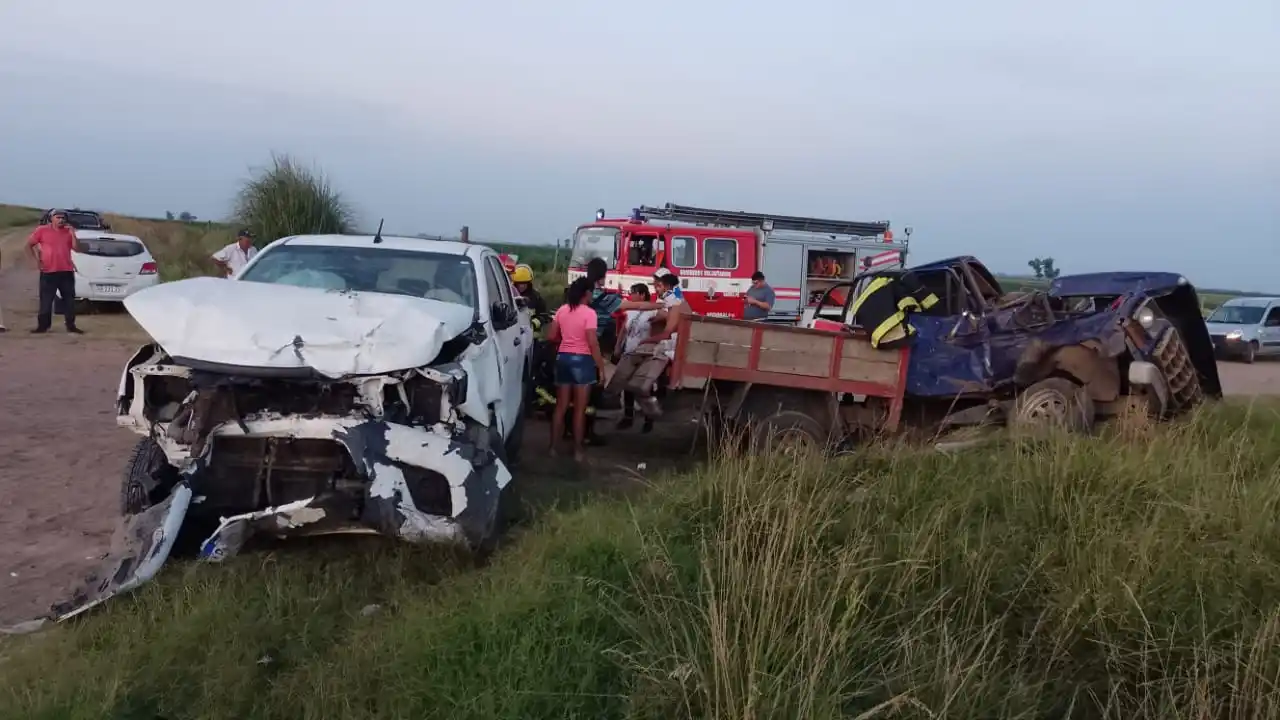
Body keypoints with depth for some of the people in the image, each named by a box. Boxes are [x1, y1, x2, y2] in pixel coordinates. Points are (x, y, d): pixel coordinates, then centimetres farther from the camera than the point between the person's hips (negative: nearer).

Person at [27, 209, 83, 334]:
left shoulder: (68, 232, 8)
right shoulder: (42, 230, 0)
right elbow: (29, 244, 6)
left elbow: (77, 249, 3)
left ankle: (71, 326, 12)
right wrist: (37, 259, -1)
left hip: (66, 271, 3)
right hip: (48, 271, -3)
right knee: (46, 300, 0)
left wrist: (72, 234, -8)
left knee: (69, 299, 5)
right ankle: (43, 325, 7)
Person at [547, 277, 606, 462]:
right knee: (580, 409, 3)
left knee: (561, 406, 13)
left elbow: (551, 337, 5)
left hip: (562, 358, 5)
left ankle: (553, 447, 17)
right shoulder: (589, 313, -13)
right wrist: (601, 367, -10)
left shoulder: (562, 310, 4)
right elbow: (593, 344, -16)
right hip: (582, 360, -5)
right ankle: (577, 451, 8)